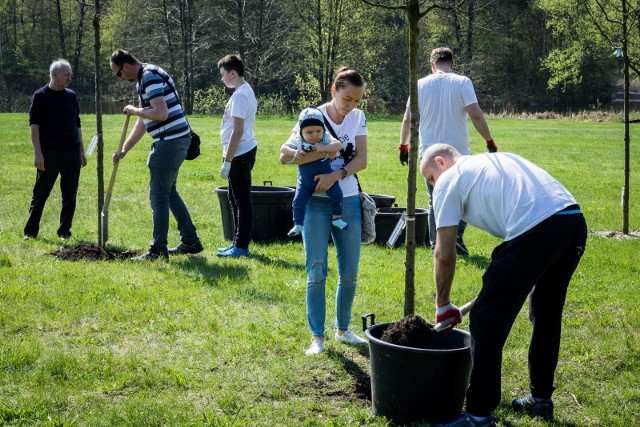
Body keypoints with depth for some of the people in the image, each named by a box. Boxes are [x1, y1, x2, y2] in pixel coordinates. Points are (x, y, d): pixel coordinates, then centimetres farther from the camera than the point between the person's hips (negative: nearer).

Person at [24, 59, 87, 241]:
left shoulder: (71, 96, 13)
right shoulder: (41, 96, -3)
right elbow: (34, 125, -7)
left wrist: (81, 151, 12)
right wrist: (38, 153, -14)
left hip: (72, 152, 5)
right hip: (50, 153, -5)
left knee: (70, 195, 5)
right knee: (41, 194, -1)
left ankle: (64, 231, 14)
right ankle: (30, 232, 6)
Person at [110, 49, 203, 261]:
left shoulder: (150, 77, -14)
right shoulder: (143, 80, 18)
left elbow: (161, 113, -26)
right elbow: (143, 122, 21)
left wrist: (135, 111, -11)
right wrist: (124, 150, 19)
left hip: (171, 141, -11)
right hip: (173, 140, 11)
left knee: (159, 196, -5)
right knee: (169, 192, 18)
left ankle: (158, 249, 1)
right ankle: (190, 241, 24)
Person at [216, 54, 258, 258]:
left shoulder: (240, 95, -17)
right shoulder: (245, 91, 15)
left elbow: (238, 131, -21)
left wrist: (227, 161, -19)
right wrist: (229, 157, 22)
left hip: (240, 154, -11)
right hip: (244, 152, 11)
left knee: (242, 201, -5)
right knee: (236, 199, 16)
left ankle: (241, 246, 0)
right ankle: (238, 243, 23)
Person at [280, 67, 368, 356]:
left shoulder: (358, 118, 4)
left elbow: (361, 159, -3)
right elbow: (285, 156, -13)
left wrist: (336, 175, -20)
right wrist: (325, 151, -25)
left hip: (348, 200, 4)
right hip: (317, 202, -3)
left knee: (349, 272, 8)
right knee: (316, 272, -3)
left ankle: (343, 329, 25)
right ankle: (317, 336, 5)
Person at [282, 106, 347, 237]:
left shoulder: (326, 138, -13)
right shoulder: (298, 141, -10)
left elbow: (338, 145, -24)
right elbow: (283, 148, -12)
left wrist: (324, 148, -35)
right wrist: (294, 152, -30)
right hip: (305, 180, 1)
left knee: (337, 194, -10)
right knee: (298, 201, -5)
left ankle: (336, 218, 9)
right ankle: (298, 225, 8)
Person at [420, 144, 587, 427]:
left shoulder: (449, 180, 11)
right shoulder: (497, 159, 33)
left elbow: (445, 255, 9)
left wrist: (443, 305, 22)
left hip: (535, 231, -8)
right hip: (576, 222, 8)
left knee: (487, 320, 1)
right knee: (547, 315, 26)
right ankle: (540, 399, 39)